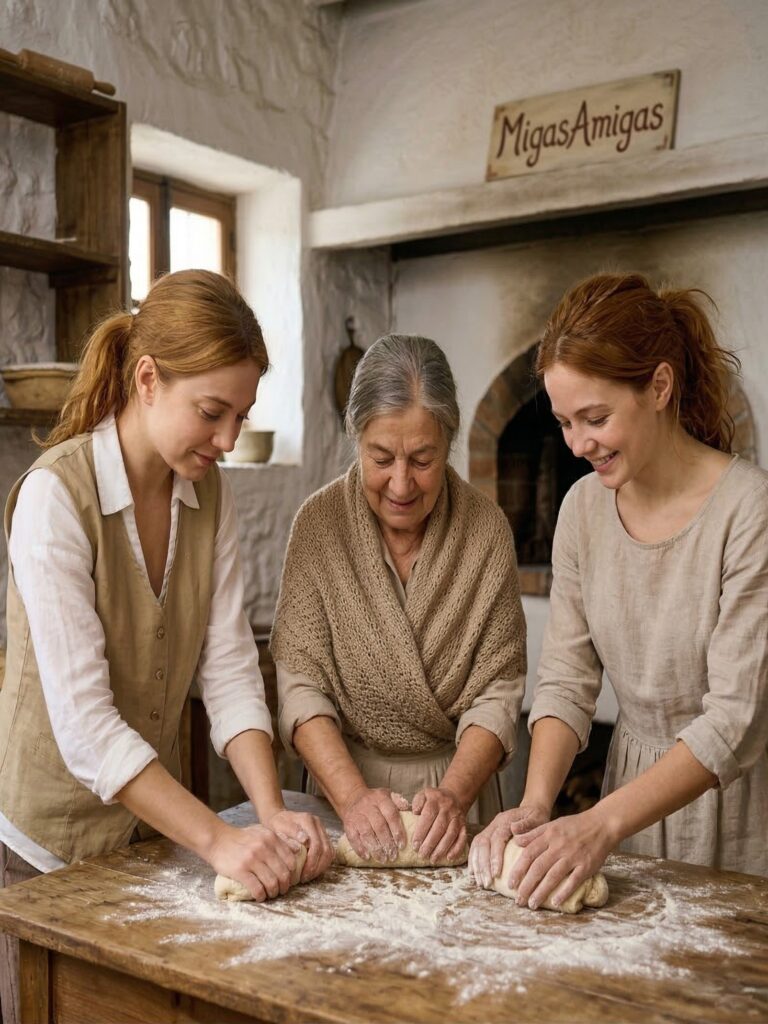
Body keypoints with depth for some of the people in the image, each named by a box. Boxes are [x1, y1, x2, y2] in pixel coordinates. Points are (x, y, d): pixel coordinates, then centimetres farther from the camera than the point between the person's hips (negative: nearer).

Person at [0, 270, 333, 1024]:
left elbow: (229, 668, -7)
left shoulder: (209, 496, -3)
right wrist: (217, 839, -29)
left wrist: (273, 813, -18)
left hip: (151, 825, 5)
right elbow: (83, 719, -26)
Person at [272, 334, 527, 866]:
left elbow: (497, 690, -5)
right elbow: (301, 683, -8)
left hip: (458, 784, 0)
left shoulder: (487, 528, -5)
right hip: (345, 778, 0)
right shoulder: (319, 522, -6)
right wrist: (352, 794, -20)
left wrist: (454, 793, -19)